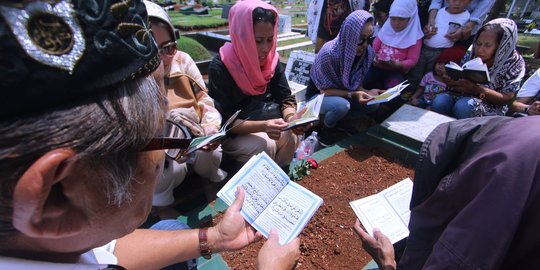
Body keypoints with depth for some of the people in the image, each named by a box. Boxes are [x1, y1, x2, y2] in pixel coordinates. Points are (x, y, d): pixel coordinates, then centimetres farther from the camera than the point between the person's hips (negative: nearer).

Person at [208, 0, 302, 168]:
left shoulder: (272, 60, -5)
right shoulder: (220, 67, -21)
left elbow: (286, 99, -3)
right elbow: (224, 121, -22)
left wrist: (291, 118, -26)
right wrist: (262, 126, -38)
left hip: (269, 121, 5)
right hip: (232, 134, -4)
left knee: (291, 136, -23)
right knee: (265, 145, -31)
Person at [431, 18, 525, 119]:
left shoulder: (514, 62, -4)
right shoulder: (471, 54, 1)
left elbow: (507, 98, -8)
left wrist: (477, 89, -23)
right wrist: (453, 81, -18)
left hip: (492, 107, -2)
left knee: (463, 105, -36)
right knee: (440, 101, -30)